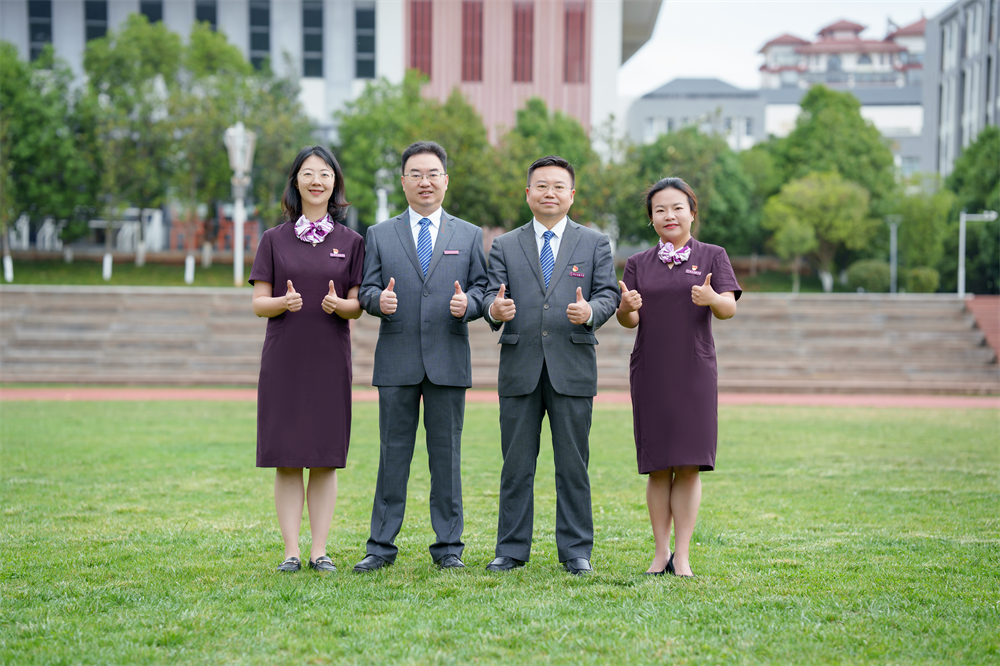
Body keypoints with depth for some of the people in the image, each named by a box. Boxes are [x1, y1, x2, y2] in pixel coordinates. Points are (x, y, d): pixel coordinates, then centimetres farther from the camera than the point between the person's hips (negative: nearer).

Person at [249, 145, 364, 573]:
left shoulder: (350, 242, 8)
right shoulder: (274, 240, 6)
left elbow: (357, 307, 6)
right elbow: (258, 303, 3)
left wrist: (339, 304, -16)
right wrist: (284, 302, -18)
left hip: (330, 360, 0)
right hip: (284, 359, 0)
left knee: (325, 458, 1)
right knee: (286, 459, -1)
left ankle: (320, 550, 8)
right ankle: (291, 551, 5)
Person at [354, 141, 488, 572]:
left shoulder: (469, 236, 12)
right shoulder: (379, 236, 11)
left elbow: (481, 287, 8)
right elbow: (367, 289, 7)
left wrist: (468, 305, -14)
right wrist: (378, 300, -16)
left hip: (448, 359, 0)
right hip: (397, 361, 0)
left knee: (446, 454, 4)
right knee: (393, 453, 3)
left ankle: (448, 547, 12)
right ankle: (381, 546, 10)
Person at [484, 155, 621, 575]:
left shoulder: (595, 244, 11)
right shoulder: (505, 246, 13)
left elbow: (609, 293, 2)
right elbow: (493, 293, 4)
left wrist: (591, 311, -20)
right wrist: (495, 309, -20)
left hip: (573, 368, -1)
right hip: (519, 368, 1)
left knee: (573, 466, 3)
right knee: (516, 466, 5)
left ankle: (576, 551, 10)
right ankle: (512, 549, 12)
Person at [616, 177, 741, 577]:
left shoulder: (712, 256, 7)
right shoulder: (638, 264, 12)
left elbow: (730, 308, -4)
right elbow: (630, 321, 4)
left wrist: (712, 299, -27)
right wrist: (626, 307, -19)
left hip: (694, 371, -1)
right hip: (650, 373, 2)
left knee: (689, 466, -5)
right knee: (658, 468, 2)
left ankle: (682, 555, -1)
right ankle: (661, 552, 10)